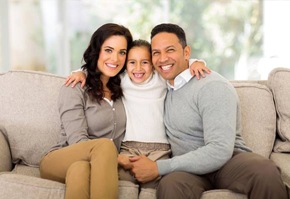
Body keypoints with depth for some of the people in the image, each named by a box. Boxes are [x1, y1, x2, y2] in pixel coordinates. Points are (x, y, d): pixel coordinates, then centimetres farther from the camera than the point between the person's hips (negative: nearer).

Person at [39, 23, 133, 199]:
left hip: (101, 164, 3)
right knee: (105, 145, -38)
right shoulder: (74, 88, -2)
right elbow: (77, 140, -13)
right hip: (60, 162, -3)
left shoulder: (122, 87, 16)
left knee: (80, 168, -38)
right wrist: (122, 160, -22)